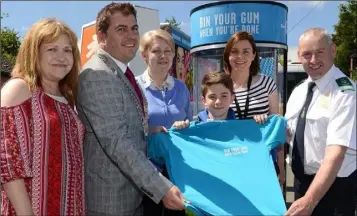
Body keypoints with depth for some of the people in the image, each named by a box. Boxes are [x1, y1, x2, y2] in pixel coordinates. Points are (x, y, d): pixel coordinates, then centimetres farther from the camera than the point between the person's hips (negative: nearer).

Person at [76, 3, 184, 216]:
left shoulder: (121, 71, 9)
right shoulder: (98, 75, -22)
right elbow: (116, 141, -28)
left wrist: (152, 130, 4)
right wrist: (161, 187, -30)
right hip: (109, 197, -9)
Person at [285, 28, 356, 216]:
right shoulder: (299, 90, 2)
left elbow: (337, 151, -29)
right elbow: (287, 130, 12)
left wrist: (310, 200, -36)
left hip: (334, 184, -6)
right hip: (302, 179, 6)